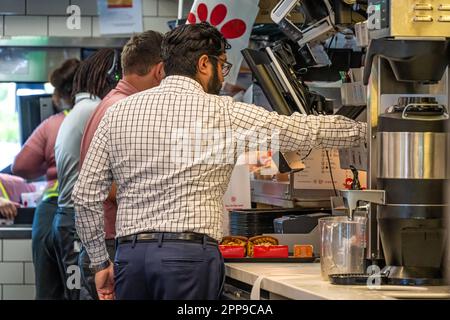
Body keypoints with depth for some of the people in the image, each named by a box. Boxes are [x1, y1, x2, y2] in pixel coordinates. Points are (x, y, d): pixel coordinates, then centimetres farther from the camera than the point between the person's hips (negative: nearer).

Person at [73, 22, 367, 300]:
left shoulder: (118, 113, 11)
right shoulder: (222, 113, 0)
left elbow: (86, 195, 11)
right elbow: (302, 130, 7)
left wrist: (100, 262, 19)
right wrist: (364, 130, 22)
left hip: (130, 253, 4)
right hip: (191, 254, -4)